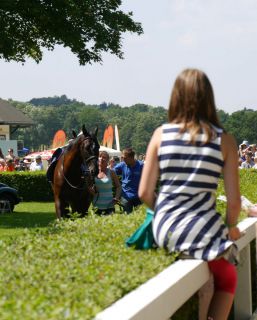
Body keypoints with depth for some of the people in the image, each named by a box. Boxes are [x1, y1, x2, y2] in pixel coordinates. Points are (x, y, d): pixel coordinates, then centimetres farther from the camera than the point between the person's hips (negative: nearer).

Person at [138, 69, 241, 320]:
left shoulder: (161, 134, 1)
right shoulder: (225, 141, -3)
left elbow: (144, 193, 1)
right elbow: (234, 201, -3)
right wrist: (232, 227, 17)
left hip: (164, 231, 3)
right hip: (203, 231, -3)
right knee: (227, 279, 25)